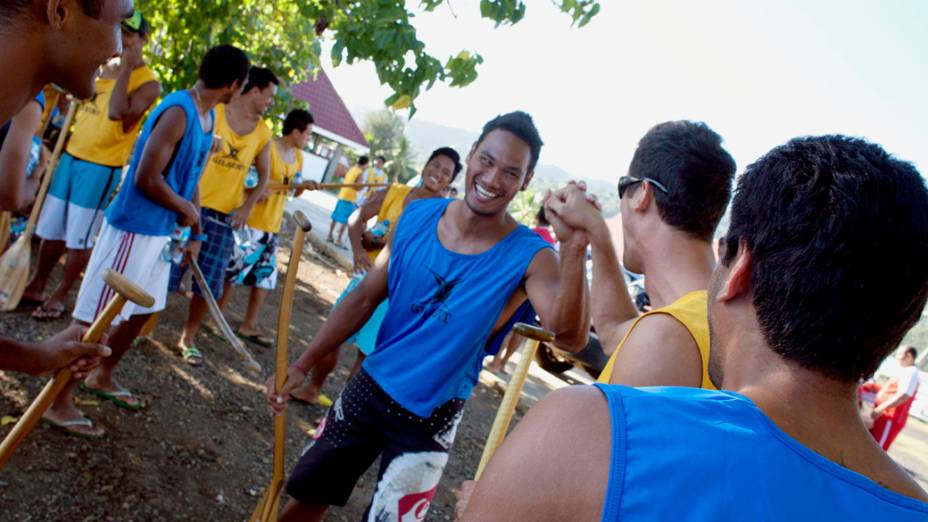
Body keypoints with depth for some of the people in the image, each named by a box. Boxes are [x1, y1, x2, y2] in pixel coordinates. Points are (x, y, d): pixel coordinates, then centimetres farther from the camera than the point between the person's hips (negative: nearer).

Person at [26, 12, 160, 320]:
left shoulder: (148, 83, -12)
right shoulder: (106, 70, 13)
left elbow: (117, 113, -26)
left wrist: (126, 70, -22)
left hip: (102, 168, -8)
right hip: (72, 157, 8)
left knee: (80, 239, 1)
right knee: (52, 230, 15)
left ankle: (59, 297, 16)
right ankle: (36, 288, 29)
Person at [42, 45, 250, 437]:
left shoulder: (208, 115, 8)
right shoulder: (178, 111, -21)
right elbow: (146, 178, -25)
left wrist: (196, 231, 12)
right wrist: (187, 209, -11)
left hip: (161, 232, 9)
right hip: (133, 228, -9)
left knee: (143, 310, 21)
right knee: (96, 317, 1)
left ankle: (102, 377, 40)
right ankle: (59, 401, 14)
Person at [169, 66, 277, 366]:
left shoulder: (263, 133, 7)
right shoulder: (212, 113, -7)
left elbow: (264, 176, 13)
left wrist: (247, 207, -2)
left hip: (225, 216, 4)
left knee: (209, 284, 6)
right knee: (167, 269, 2)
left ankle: (187, 339, 23)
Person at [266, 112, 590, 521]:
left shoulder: (529, 256, -18)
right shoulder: (418, 215, -8)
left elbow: (569, 337, -35)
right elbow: (364, 298, 0)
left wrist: (574, 247, -50)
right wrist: (303, 364, -2)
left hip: (430, 418, -3)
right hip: (370, 386, 4)